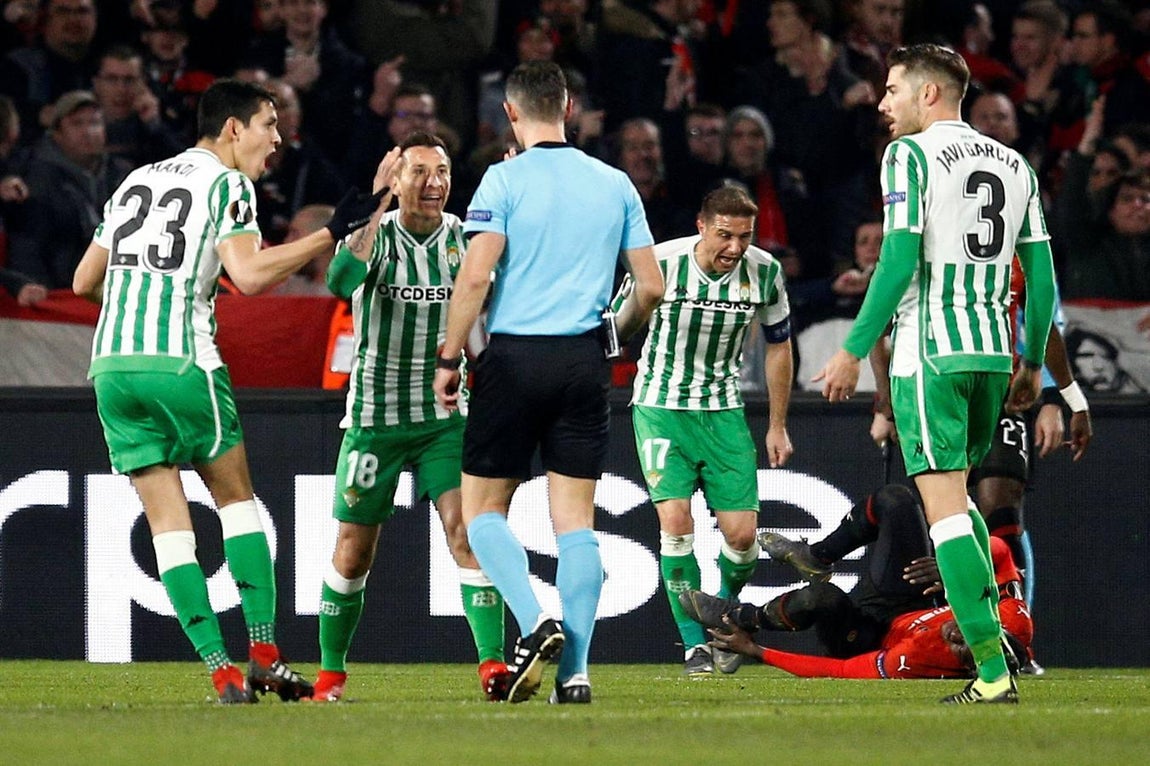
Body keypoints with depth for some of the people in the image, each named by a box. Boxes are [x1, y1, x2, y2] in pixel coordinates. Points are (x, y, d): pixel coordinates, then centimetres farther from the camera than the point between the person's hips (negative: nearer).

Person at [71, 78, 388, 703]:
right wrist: (332, 234, -8)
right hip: (179, 362, -5)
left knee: (167, 521, 3)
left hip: (111, 365, 5)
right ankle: (264, 656, 5)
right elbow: (250, 274, -14)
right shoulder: (226, 183, 0)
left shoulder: (137, 181, 20)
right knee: (236, 497, 11)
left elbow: (85, 282, 23)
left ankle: (223, 673, -2)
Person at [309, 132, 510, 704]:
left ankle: (493, 663, -18)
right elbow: (340, 282, -29)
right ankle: (331, 670, 22)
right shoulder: (375, 234, -8)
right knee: (353, 551, 4)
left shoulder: (465, 238, 1)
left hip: (446, 416, 1)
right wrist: (379, 207, -35)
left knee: (467, 530, -16)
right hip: (374, 416, -1)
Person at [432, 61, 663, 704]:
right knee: (575, 520, 4)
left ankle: (536, 622, -14)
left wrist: (449, 358, -4)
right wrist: (618, 339, 26)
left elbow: (476, 275, -13)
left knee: (484, 510, 8)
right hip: (584, 362, 3)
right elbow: (651, 287, 7)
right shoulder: (615, 185, 7)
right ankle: (575, 671, -2)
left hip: (514, 358, -3)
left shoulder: (505, 180, -5)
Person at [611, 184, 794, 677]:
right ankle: (695, 644, -7)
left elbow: (778, 345, 8)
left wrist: (778, 427, 12)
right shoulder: (661, 263, -17)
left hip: (723, 410, 2)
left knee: (742, 533, -6)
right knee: (675, 518, -18)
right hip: (660, 407, -2)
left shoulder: (764, 272, -7)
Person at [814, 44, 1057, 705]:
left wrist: (853, 351, -9)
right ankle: (993, 636, 12)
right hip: (993, 349, 7)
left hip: (930, 352, -7)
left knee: (945, 503, -6)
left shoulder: (911, 154, -6)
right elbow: (1042, 273, 12)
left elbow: (900, 260, -14)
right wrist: (1033, 364, 22)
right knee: (956, 492, 24)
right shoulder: (1014, 164, 13)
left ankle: (994, 673, -13)